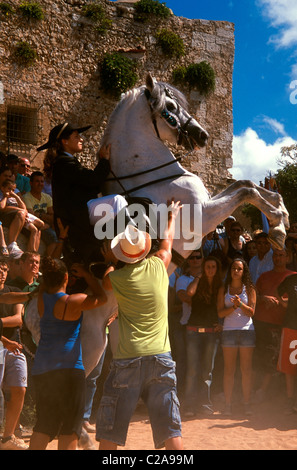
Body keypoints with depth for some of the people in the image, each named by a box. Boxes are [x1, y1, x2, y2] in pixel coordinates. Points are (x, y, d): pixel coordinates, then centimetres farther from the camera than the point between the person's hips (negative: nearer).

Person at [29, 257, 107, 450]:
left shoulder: (42, 298, 5)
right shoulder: (73, 302, -11)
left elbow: (46, 283, 25)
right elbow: (101, 298, 4)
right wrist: (86, 274, 12)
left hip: (41, 369, 6)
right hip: (68, 367, -6)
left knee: (44, 424, 13)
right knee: (69, 427, 0)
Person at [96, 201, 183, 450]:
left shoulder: (117, 278, -1)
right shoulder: (158, 266, 4)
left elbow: (105, 280, 25)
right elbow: (167, 243, 26)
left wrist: (110, 259, 39)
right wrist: (172, 216, 44)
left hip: (127, 360, -2)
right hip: (161, 358, 2)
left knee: (109, 433, 7)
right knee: (171, 430, 3)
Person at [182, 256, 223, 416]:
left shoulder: (220, 287, 10)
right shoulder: (198, 283, 3)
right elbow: (189, 292, -19)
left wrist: (221, 324, 1)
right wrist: (199, 276, -6)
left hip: (212, 331, 2)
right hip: (194, 330, -2)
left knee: (208, 370, 6)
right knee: (193, 369, -6)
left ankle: (205, 403, 13)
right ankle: (190, 405, -3)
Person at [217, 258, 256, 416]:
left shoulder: (249, 289, 8)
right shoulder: (223, 290, 10)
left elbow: (251, 311, 1)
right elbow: (220, 313, 2)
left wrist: (240, 304, -16)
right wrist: (234, 306, -12)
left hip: (247, 330, 0)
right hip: (229, 330, 0)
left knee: (246, 370, 0)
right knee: (229, 370, -1)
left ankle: (246, 404, 6)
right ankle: (228, 404, 4)